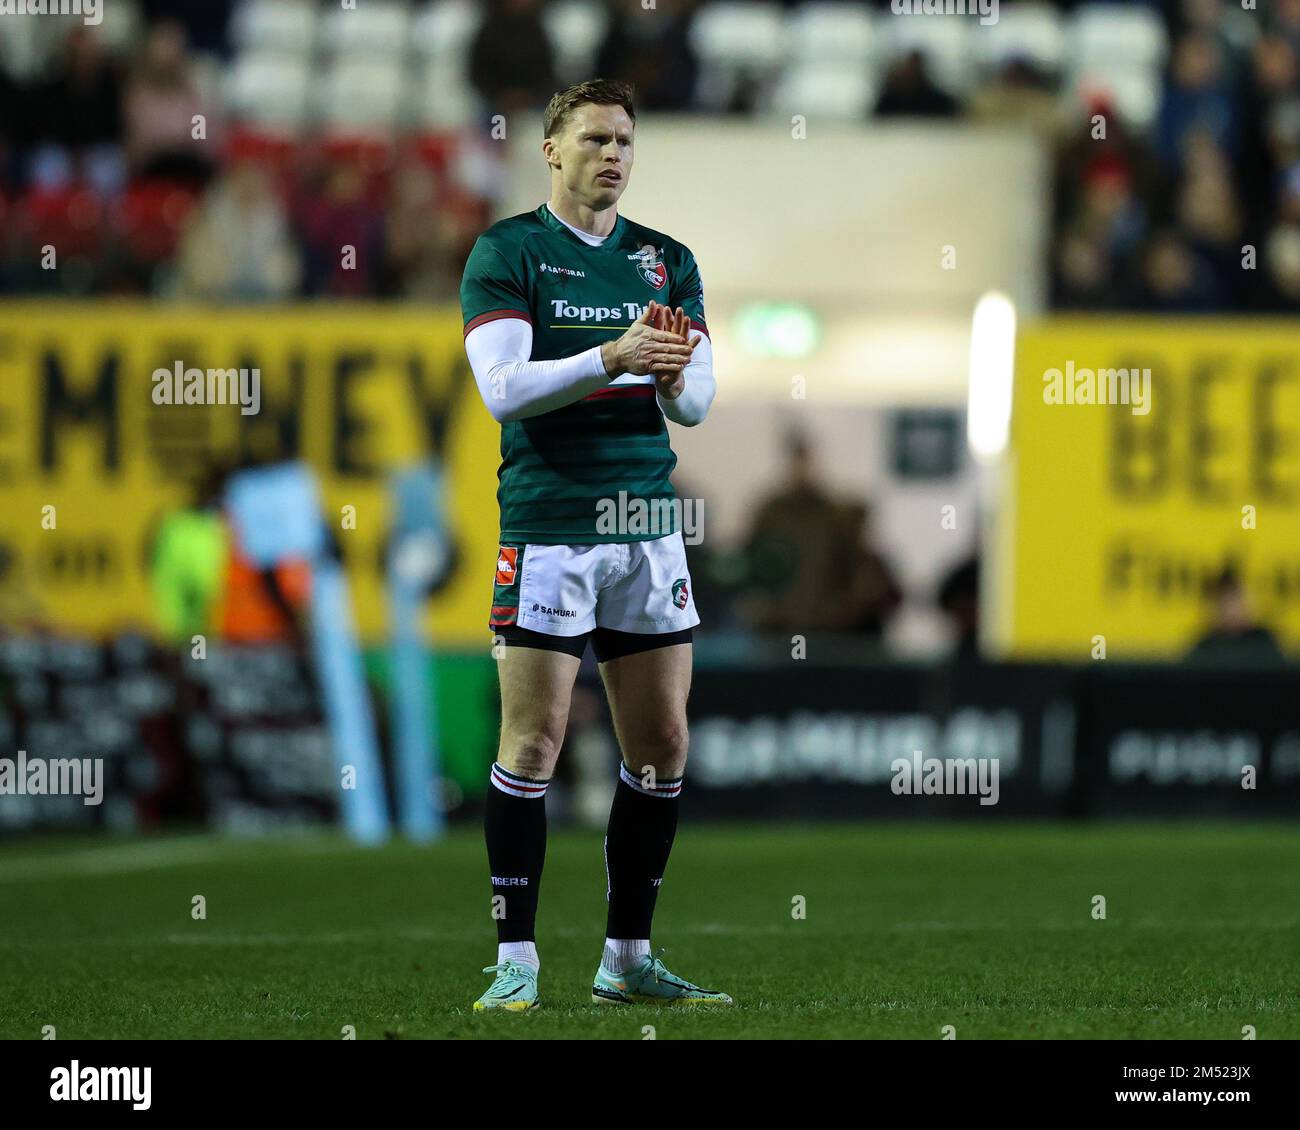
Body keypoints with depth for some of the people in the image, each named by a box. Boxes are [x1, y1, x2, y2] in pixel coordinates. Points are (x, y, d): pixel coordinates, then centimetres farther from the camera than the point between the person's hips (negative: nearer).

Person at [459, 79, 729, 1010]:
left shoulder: (667, 261, 12)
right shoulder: (507, 253, -2)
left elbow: (696, 403, 7)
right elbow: (503, 389, -13)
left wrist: (674, 371, -16)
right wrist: (611, 357, -26)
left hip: (649, 524, 5)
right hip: (549, 524, -5)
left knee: (663, 743, 5)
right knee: (534, 741, -7)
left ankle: (628, 959, 14)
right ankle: (517, 961, -2)